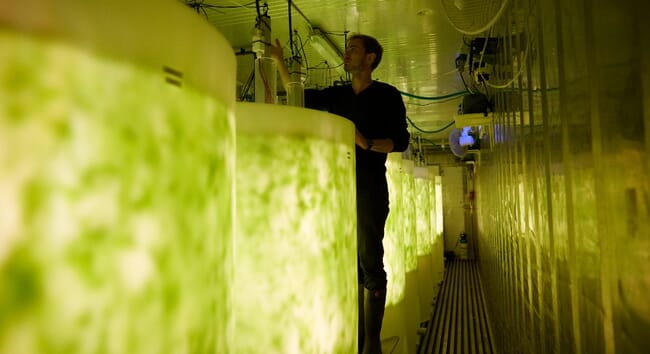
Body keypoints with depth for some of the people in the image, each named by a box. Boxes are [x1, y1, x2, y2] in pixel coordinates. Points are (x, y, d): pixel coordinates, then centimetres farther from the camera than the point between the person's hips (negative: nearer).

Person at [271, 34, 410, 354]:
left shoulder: (387, 95, 2)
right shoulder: (338, 95, 17)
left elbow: (400, 141, -4)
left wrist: (366, 142, -19)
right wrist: (279, 60, 18)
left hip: (369, 188, -5)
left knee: (369, 262, -7)